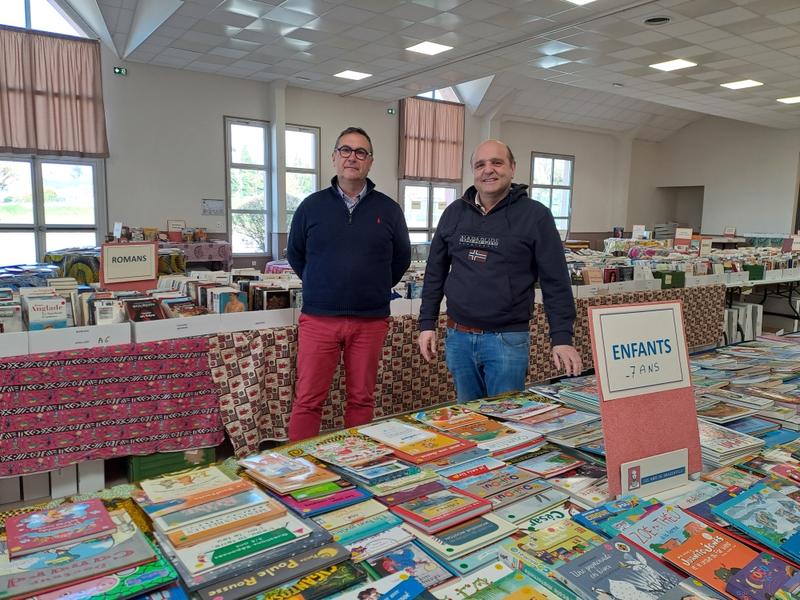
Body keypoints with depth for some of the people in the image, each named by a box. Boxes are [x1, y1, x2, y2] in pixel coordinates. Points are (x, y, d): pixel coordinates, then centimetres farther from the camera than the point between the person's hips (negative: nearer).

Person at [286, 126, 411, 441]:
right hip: (318, 319, -1)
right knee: (307, 400, 2)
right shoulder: (312, 206, 4)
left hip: (371, 321, 1)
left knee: (362, 399, 11)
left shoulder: (388, 209, 5)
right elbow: (295, 254, 15)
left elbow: (401, 258, 16)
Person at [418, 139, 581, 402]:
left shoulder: (535, 215, -5)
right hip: (457, 337, 4)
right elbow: (435, 273, 12)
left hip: (508, 339, -4)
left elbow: (556, 282, -6)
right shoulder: (454, 213, 6)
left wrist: (562, 339, -11)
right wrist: (427, 324, 7)